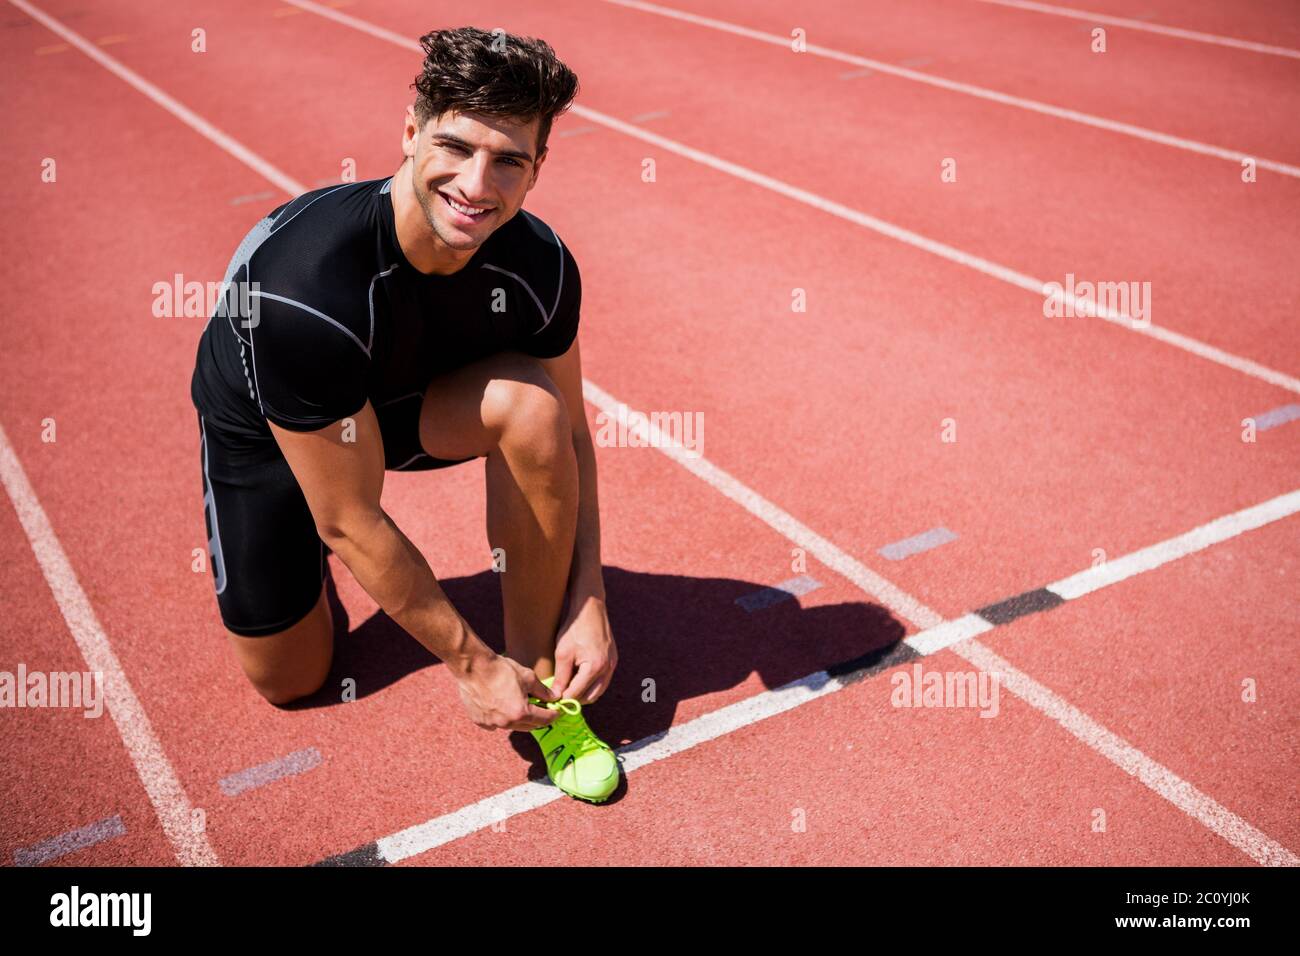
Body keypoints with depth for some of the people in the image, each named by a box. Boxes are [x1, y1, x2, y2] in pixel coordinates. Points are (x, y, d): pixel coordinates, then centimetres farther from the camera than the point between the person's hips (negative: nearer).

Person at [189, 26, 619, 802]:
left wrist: (589, 607, -17)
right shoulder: (303, 287, -40)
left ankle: (541, 678, -13)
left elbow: (568, 437, -11)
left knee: (530, 403, -30)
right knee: (289, 679, 1)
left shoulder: (539, 265, -25)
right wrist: (470, 663, -25)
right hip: (262, 425, -2)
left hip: (411, 399, 3)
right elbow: (351, 523, -32)